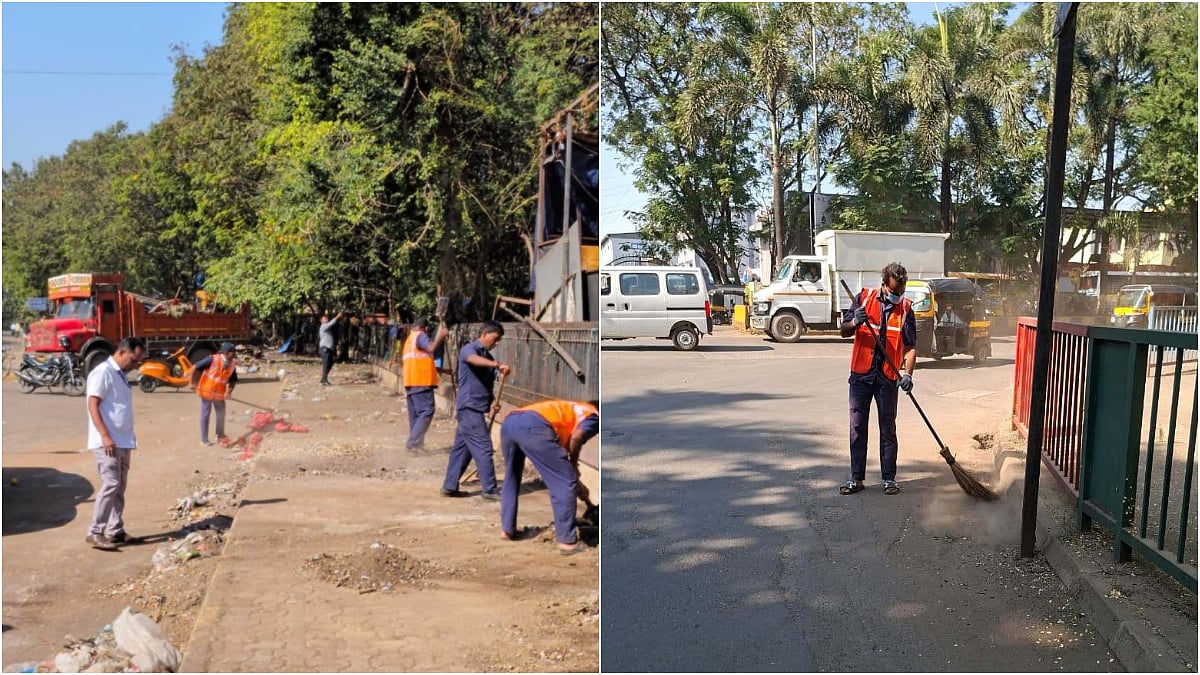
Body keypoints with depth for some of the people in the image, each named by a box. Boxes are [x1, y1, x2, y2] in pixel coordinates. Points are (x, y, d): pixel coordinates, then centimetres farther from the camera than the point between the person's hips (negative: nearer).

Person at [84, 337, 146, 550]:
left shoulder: (121, 375, 16)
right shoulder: (103, 372, -11)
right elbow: (93, 405, -17)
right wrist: (105, 436, -24)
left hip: (123, 441, 9)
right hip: (107, 441, -9)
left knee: (120, 487, 11)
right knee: (110, 484, -13)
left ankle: (116, 531, 16)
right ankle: (95, 533, -8)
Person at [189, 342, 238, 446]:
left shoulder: (232, 365, -8)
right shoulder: (213, 359, -23)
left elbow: (233, 380, 2)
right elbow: (195, 367, -18)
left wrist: (229, 391, -16)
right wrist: (192, 383, -14)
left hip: (219, 393, 5)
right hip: (206, 391, -5)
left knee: (221, 414, 11)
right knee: (205, 414, 4)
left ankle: (220, 436, 28)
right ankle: (204, 440, 13)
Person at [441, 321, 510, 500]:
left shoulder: (488, 357, 18)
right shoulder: (469, 349, -9)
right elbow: (474, 359, -34)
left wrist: (493, 400, 2)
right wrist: (497, 364, -49)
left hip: (475, 409, 9)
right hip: (469, 407, -9)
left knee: (462, 447, 12)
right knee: (483, 448, -7)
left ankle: (449, 486, 18)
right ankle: (490, 490, -2)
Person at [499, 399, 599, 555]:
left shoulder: (569, 410, 41)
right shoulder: (593, 416, 21)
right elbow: (576, 437, -3)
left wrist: (576, 482, 47)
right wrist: (574, 464, 14)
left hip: (509, 421, 8)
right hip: (533, 427, -8)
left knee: (512, 477, 30)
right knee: (565, 482, 4)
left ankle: (507, 529, 38)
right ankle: (567, 541, 5)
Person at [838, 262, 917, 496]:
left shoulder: (905, 308, 2)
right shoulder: (864, 298, 2)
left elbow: (910, 347, -2)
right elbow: (844, 332, 3)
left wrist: (907, 374, -17)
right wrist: (855, 322, -20)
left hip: (888, 376, 0)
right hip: (861, 373, 1)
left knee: (888, 429, 6)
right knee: (857, 427, 3)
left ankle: (889, 478, 14)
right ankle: (856, 478, 10)